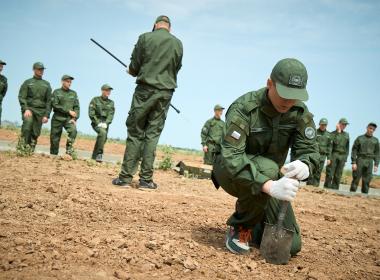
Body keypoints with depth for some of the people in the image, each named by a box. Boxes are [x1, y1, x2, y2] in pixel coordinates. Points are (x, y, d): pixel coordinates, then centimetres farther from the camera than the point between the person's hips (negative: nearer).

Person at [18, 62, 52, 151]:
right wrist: (26, 109, -16)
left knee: (35, 134, -2)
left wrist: (46, 115, -1)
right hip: (29, 108, -2)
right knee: (27, 127, -27)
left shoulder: (46, 84, 15)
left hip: (41, 111, 3)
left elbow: (49, 101, 10)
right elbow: (21, 97, 0)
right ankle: (21, 148, -25)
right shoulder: (27, 82, 9)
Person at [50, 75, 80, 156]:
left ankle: (69, 151, -24)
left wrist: (74, 118, -8)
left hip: (69, 119, 1)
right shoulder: (56, 92, 4)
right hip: (57, 118, -1)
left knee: (73, 130, -28)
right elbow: (55, 105, -8)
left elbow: (76, 107, 7)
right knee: (55, 139, 1)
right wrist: (68, 111, -13)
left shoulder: (73, 93, 12)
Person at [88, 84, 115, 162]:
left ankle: (94, 157, 15)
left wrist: (106, 123, -13)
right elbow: (91, 113, -4)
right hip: (96, 122, -4)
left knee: (102, 138, 1)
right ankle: (99, 153, -27)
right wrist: (98, 123, -14)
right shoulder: (95, 100, 3)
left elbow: (111, 115, 3)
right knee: (103, 132, -30)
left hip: (105, 124, 4)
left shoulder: (111, 103, 12)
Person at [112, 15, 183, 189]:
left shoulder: (145, 38, 0)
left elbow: (134, 67, 1)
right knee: (152, 134, 4)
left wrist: (133, 71, 22)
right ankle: (146, 179, 3)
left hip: (145, 90, -2)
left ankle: (126, 177, 1)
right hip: (166, 92, 2)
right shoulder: (178, 44, 7)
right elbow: (176, 69, 13)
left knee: (135, 133, 3)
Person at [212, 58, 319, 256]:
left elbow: (309, 150, -13)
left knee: (291, 245, -5)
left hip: (269, 176, 5)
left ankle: (253, 226, 27)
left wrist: (304, 166, -40)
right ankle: (239, 228, -15)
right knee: (267, 168, -39)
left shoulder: (300, 112, -11)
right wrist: (269, 186, -51)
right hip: (231, 171, -4)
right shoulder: (243, 108, -27)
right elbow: (231, 158, -36)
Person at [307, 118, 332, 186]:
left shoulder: (328, 134, 12)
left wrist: (328, 158, 8)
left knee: (318, 172, 2)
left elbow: (329, 147, 13)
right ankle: (309, 185, -3)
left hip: (322, 156, 3)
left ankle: (315, 185, 6)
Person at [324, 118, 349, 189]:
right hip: (334, 155, -4)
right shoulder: (333, 133, 0)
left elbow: (347, 147, 16)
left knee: (338, 175, 4)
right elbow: (335, 142, -17)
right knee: (330, 173, -6)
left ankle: (335, 188, 8)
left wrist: (345, 158, 11)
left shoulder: (346, 135, 14)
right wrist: (338, 132, -13)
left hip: (342, 156, 4)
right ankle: (327, 187, -2)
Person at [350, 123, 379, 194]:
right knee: (356, 178, -5)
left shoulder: (375, 140, 11)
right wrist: (353, 162, -9)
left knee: (366, 180, -1)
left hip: (369, 162, 2)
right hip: (360, 160, -2)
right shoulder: (359, 138, 4)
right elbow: (354, 151, 0)